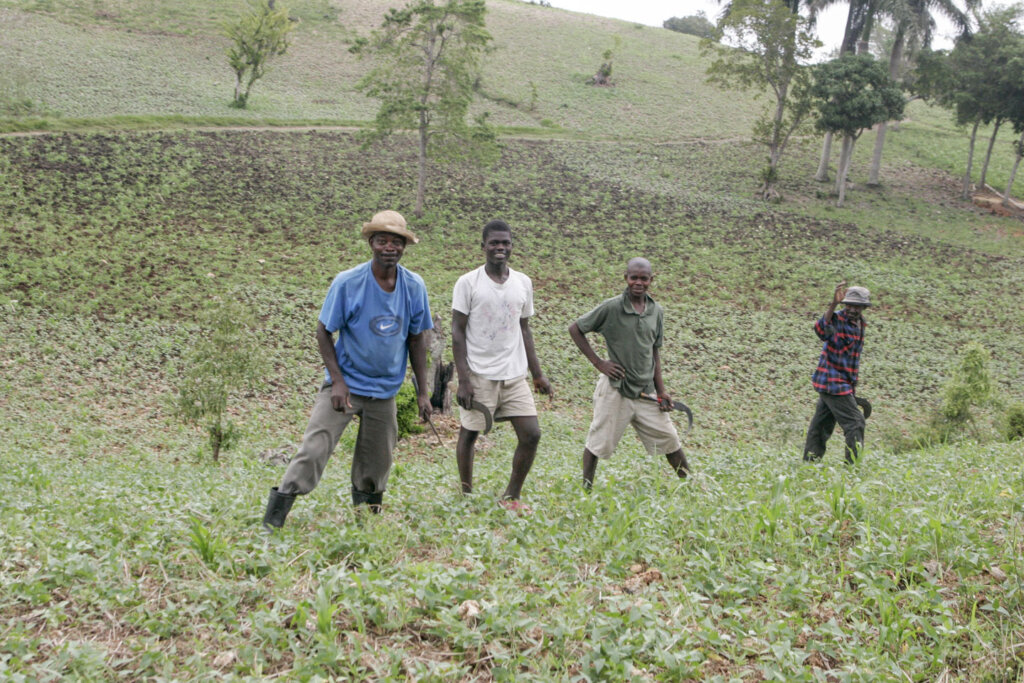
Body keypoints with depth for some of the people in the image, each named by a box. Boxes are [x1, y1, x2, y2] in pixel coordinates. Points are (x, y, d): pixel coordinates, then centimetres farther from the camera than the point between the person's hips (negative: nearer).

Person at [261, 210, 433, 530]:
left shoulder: (414, 287, -3)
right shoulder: (347, 282, -13)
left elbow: (416, 339, 7)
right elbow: (324, 332, -7)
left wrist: (422, 391, 5)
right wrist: (337, 381, -16)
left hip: (385, 390, 4)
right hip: (346, 384, -4)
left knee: (376, 467, 12)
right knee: (313, 450, -13)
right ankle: (272, 522, -4)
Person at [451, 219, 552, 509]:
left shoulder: (523, 283, 10)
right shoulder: (468, 283, -4)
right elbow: (458, 332, -5)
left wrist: (537, 374, 12)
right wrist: (463, 379, -12)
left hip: (515, 375, 4)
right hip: (479, 374, -4)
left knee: (531, 434, -3)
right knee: (469, 433, 5)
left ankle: (511, 497, 12)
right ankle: (466, 497, 22)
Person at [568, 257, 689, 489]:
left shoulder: (656, 311, 7)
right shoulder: (611, 307, -9)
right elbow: (575, 329, -2)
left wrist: (661, 390, 11)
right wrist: (598, 362, -8)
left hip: (646, 391, 5)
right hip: (615, 390, -5)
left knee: (670, 441, 9)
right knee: (597, 443, 2)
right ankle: (586, 491, 16)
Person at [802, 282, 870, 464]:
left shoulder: (859, 323, 15)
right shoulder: (837, 320, -13)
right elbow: (822, 330, -38)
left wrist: (853, 386, 23)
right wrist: (833, 305, -49)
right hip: (833, 383, -9)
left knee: (821, 425, 11)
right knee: (854, 423, -9)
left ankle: (810, 463, 16)